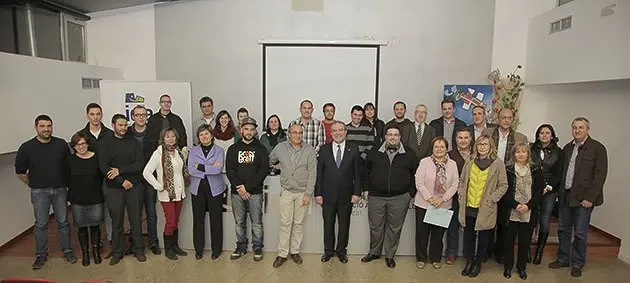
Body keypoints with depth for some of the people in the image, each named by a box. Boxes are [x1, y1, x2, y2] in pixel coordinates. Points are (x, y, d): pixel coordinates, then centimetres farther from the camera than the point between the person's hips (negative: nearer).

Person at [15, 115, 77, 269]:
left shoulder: (61, 144, -2)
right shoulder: (27, 147, -4)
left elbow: (69, 166, 8)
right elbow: (20, 172, 4)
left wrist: (66, 183, 6)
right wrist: (34, 184, 4)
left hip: (60, 189, 1)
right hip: (39, 192, -1)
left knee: (63, 222, 8)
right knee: (41, 224, 6)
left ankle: (67, 251, 20)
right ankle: (41, 255, 20)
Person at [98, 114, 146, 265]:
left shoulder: (133, 142, 5)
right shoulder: (106, 143, 1)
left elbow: (140, 163, -4)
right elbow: (103, 167, -7)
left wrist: (120, 170, -13)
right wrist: (122, 181, -12)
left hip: (134, 187, 1)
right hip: (114, 189, -1)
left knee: (136, 220, 7)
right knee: (116, 222, 8)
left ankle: (139, 250, 20)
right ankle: (117, 252, 22)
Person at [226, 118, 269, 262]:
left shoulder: (261, 149, 3)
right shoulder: (233, 149, 9)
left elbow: (264, 170, -6)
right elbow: (229, 170, 2)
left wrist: (247, 187, -12)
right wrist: (239, 188, -12)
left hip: (255, 192, -2)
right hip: (237, 193, 2)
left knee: (256, 222, 2)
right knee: (239, 222, 11)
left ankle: (257, 248, 16)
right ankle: (241, 247, 24)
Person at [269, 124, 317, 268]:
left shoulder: (309, 150, -5)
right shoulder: (280, 147, -2)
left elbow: (312, 173, -6)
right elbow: (270, 160, 19)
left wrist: (308, 194, -8)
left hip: (302, 192, 0)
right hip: (286, 191, 0)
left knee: (299, 223, 9)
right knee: (285, 223, 2)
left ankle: (295, 251, 22)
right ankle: (282, 254, 11)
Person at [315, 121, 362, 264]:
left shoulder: (354, 150, 0)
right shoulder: (324, 149, 2)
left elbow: (357, 174, 0)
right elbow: (319, 173, 1)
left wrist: (357, 193, -6)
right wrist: (318, 193, -4)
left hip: (346, 196, 0)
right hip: (328, 195, 0)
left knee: (344, 224, 12)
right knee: (328, 224, 11)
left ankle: (341, 250, 29)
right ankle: (328, 250, 28)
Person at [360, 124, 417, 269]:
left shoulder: (409, 155, 2)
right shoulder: (374, 153, 4)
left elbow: (416, 174, 8)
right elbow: (366, 170, 13)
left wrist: (411, 192, 2)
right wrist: (366, 189, 8)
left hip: (400, 198, -1)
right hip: (376, 197, 1)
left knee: (394, 228, 8)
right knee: (375, 227, 9)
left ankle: (390, 255, 24)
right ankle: (374, 252, 29)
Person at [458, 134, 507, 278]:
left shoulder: (498, 163, -4)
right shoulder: (470, 162, 5)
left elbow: (503, 185, -3)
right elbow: (462, 180, 15)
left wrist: (491, 199, -11)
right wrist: (461, 195, 4)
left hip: (485, 209, -3)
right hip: (468, 207, 3)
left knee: (483, 236, 11)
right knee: (468, 235, 11)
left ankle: (478, 263, 27)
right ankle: (469, 261, 27)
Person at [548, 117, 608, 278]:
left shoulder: (597, 148, -7)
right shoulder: (567, 148, 10)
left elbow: (600, 175, -12)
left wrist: (590, 198, -15)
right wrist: (559, 192, 5)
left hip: (583, 197, -5)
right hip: (565, 196, 5)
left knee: (580, 233, 5)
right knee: (563, 229, 14)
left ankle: (577, 264, 22)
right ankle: (563, 259, 29)